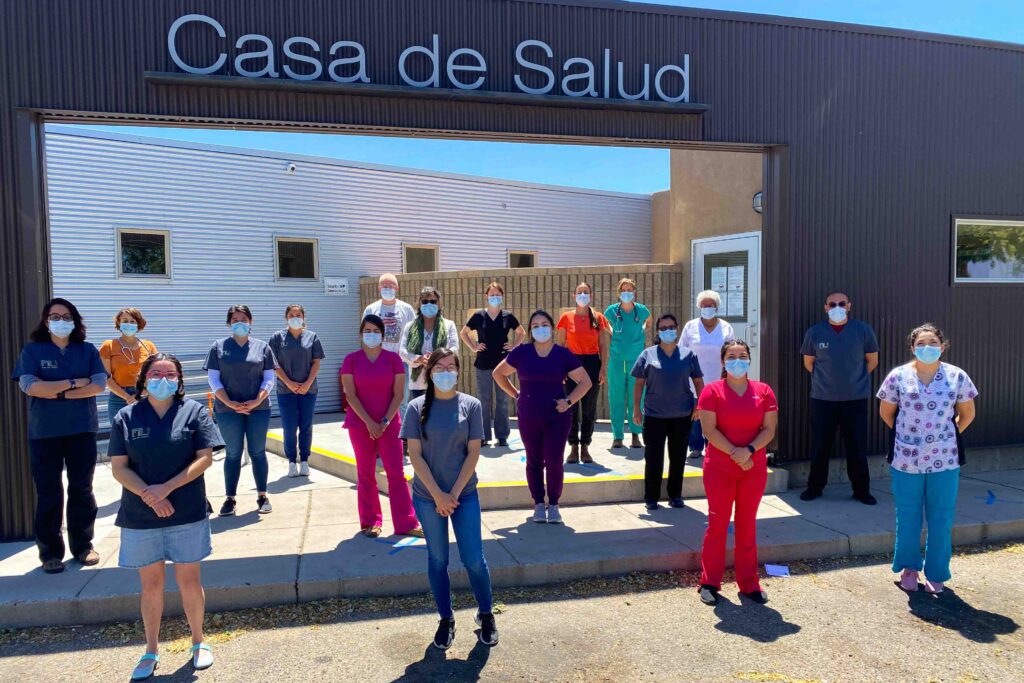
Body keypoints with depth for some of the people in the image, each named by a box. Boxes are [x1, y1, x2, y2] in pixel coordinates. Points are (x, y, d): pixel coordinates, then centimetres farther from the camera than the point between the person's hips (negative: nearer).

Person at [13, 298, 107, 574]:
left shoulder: (87, 350, 5)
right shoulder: (32, 350, 2)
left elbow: (99, 385, -7)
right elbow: (30, 386, -11)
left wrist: (58, 393, -14)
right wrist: (75, 382, -12)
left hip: (82, 430, 1)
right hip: (44, 433, -1)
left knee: (82, 489, 8)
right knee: (48, 493, 5)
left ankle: (83, 546, 20)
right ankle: (50, 552, 15)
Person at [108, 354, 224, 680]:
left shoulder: (194, 411, -1)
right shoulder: (126, 417, 2)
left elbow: (205, 457, -7)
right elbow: (119, 467, -2)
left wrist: (167, 487, -16)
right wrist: (149, 495, -16)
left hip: (187, 515, -1)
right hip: (140, 517, 1)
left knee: (189, 581, 8)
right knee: (151, 585, 12)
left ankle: (198, 643, 27)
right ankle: (151, 651, 29)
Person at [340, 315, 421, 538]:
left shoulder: (393, 358, 1)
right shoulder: (351, 360, 0)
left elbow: (399, 394, -1)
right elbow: (350, 394, -5)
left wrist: (385, 421, -10)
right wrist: (369, 423, -12)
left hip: (389, 424, 0)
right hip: (360, 425, 0)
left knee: (396, 473, -1)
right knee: (365, 474, 7)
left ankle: (406, 523, 5)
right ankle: (371, 522, 20)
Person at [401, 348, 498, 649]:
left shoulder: (471, 405, -3)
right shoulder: (417, 407, -3)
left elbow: (473, 453, -4)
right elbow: (415, 455, -5)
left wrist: (454, 493, -10)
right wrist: (438, 495, -11)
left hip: (464, 494, 0)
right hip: (428, 496, 0)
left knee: (474, 560, 1)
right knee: (437, 560, 10)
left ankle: (486, 614, 24)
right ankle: (446, 620, 27)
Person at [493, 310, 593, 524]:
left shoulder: (564, 354, -2)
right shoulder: (521, 353, 0)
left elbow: (585, 382, 4)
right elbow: (498, 373, 12)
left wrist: (569, 401, -6)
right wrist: (515, 394, 5)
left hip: (557, 417, -1)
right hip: (528, 417, 1)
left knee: (554, 462, -3)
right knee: (534, 461, 10)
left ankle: (553, 505, 15)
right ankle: (539, 504, 23)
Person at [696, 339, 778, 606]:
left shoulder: (763, 391, 5)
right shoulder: (712, 390, -3)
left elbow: (769, 429, 0)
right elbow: (709, 430, -9)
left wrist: (749, 451, -15)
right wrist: (734, 452, -17)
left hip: (754, 468, 3)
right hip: (719, 467, -2)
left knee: (747, 524, 11)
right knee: (717, 522, 3)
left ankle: (749, 583, 21)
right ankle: (709, 583, 14)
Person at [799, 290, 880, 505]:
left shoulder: (863, 330, -2)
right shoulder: (814, 332, -1)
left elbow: (872, 360, 10)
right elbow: (808, 362, 11)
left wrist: (855, 379, 8)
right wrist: (825, 379, 9)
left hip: (856, 398, 0)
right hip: (822, 398, 0)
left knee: (857, 447, 6)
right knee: (820, 446, 7)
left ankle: (861, 489, 21)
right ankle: (814, 487, 21)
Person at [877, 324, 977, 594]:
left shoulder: (957, 377, -1)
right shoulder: (898, 376, -3)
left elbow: (967, 413, 11)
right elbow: (886, 412, 9)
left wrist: (948, 436, 6)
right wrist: (905, 434, 6)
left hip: (944, 461, 0)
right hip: (906, 460, 0)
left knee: (941, 520, 7)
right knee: (908, 518, 10)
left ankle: (936, 574, 24)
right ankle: (909, 567, 29)